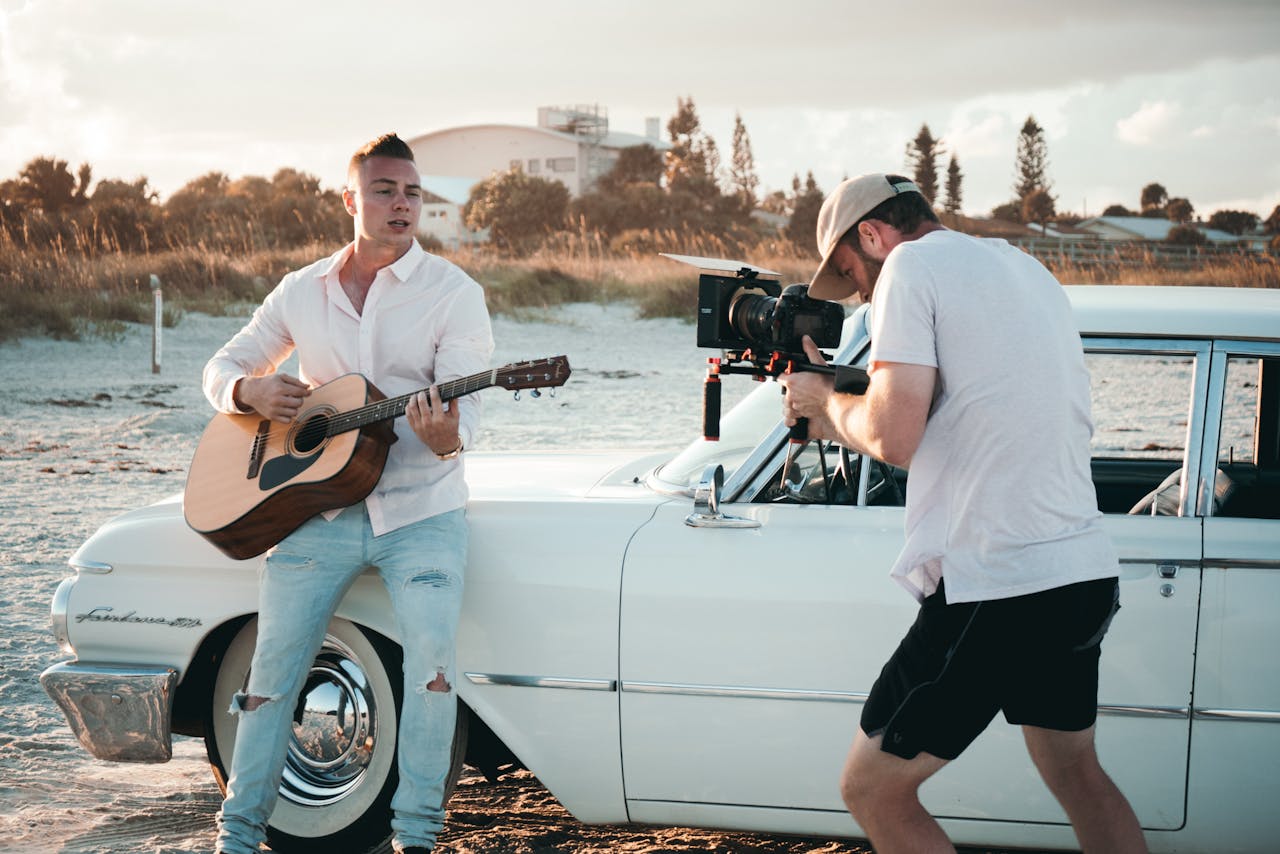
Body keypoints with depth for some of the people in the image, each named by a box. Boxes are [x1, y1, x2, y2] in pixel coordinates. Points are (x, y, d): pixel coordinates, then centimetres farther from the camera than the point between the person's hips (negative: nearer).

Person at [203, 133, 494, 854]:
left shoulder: (453, 293, -1)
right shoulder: (302, 292, 10)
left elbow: (464, 401, -11)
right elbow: (223, 368, 18)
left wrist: (447, 436, -36)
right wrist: (251, 392, -6)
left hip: (421, 511, -3)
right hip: (318, 509, 3)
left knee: (433, 657, -20)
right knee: (274, 666, -1)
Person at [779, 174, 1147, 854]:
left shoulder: (912, 263, -6)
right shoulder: (1028, 270, 20)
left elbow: (893, 439, -16)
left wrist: (826, 398, 3)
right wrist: (836, 422, 25)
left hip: (994, 588, -9)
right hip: (1087, 574, 9)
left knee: (873, 791, 5)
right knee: (1076, 774, 25)